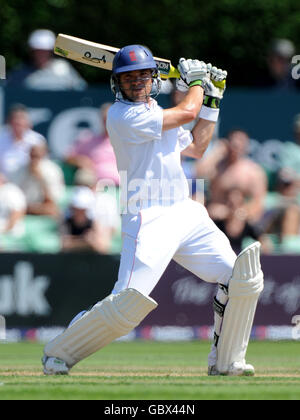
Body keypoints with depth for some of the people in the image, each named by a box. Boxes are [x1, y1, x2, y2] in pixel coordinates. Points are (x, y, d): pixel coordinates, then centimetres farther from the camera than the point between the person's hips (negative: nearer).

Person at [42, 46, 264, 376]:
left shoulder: (156, 114, 19)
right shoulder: (121, 115, -10)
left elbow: (195, 148, 28)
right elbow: (186, 113, -11)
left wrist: (212, 101, 22)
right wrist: (197, 79, 7)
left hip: (188, 214, 8)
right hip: (149, 220, -8)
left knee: (243, 279, -1)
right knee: (129, 303, -19)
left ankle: (225, 361, 11)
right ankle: (57, 354, -1)